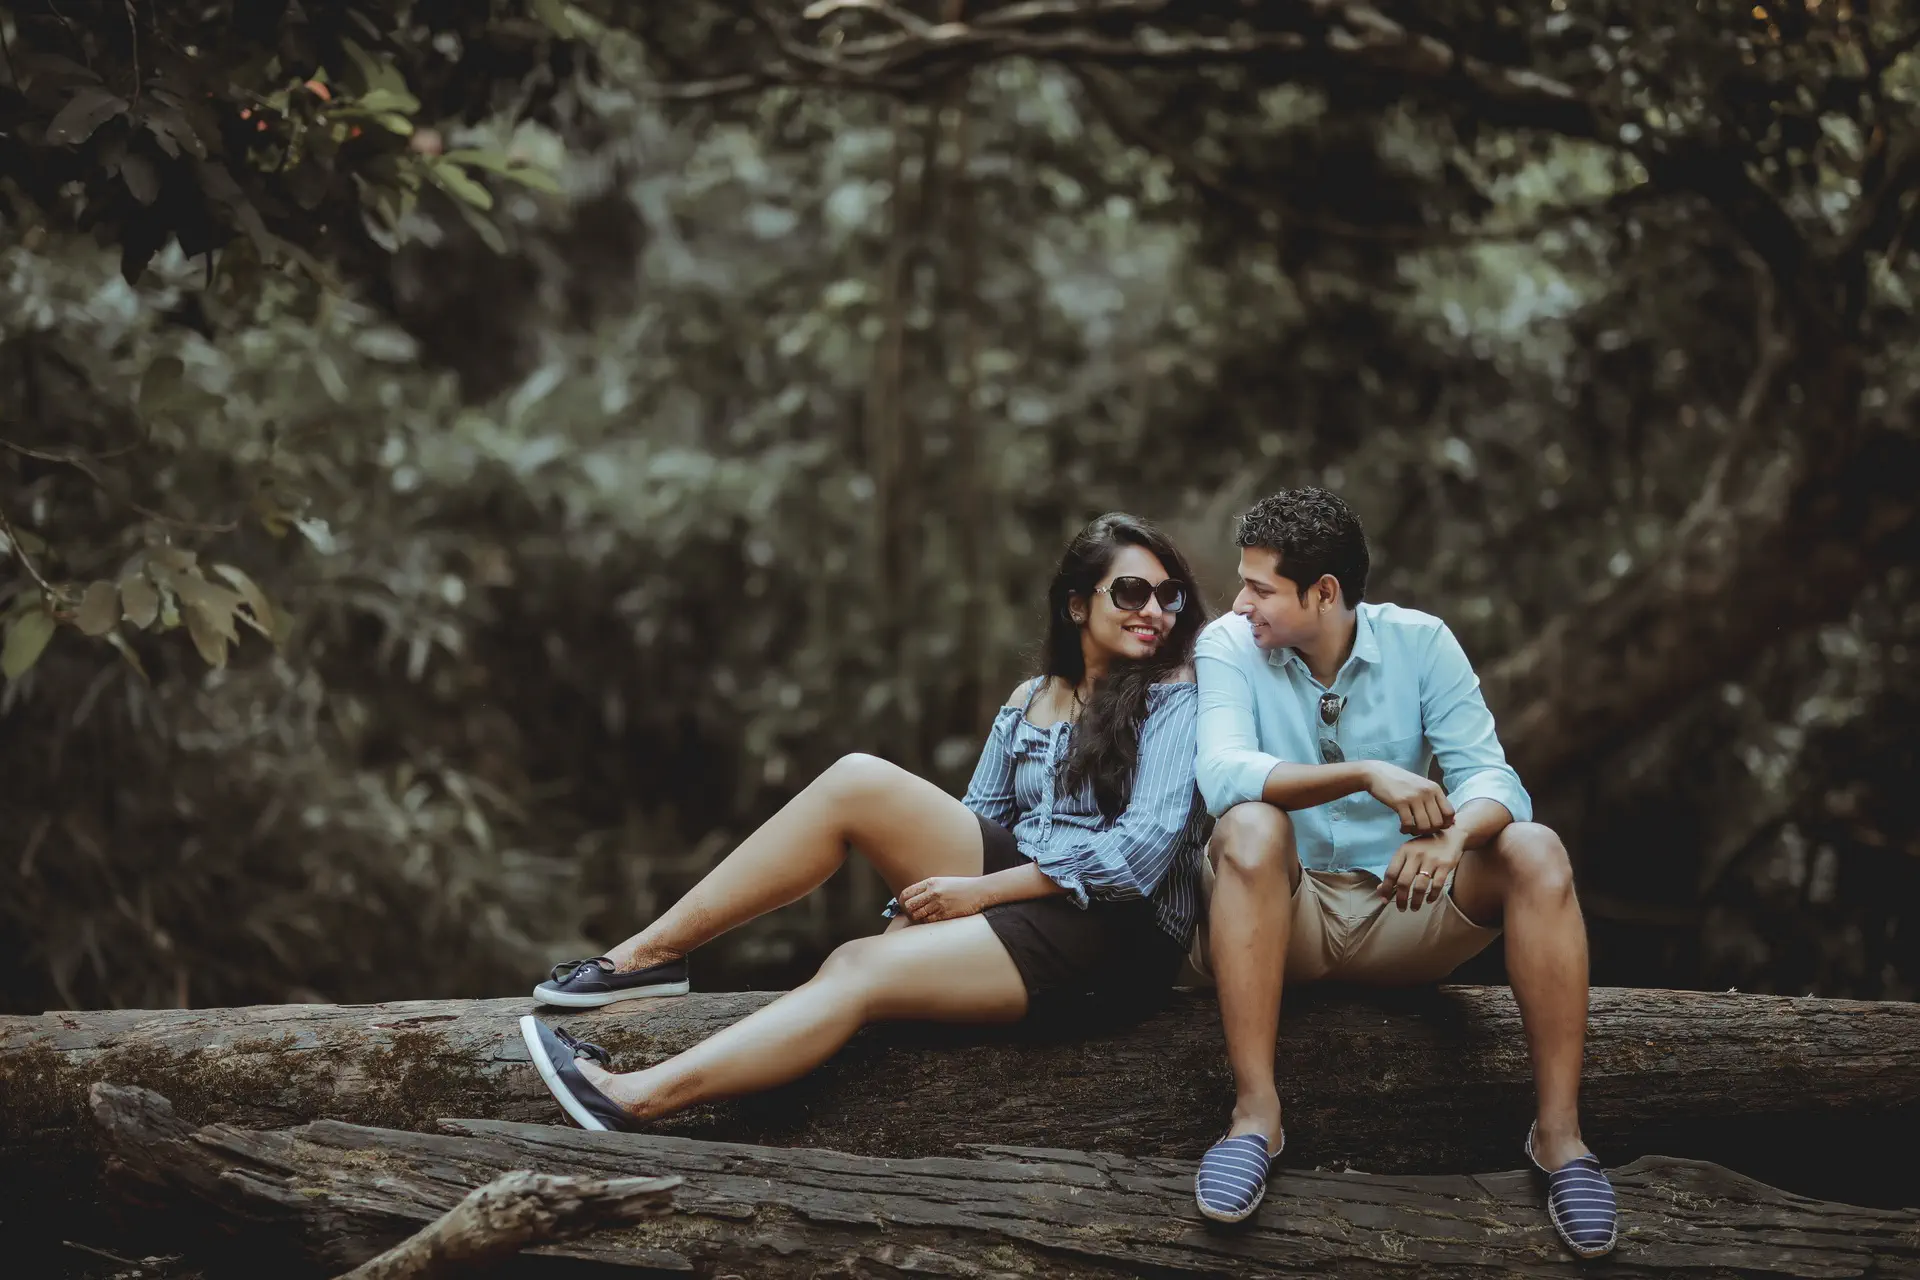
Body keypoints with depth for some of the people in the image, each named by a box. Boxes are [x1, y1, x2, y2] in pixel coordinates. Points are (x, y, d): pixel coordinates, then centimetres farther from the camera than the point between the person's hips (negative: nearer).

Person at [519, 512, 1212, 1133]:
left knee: (861, 969, -27)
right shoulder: (1028, 703, 16)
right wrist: (937, 884, -8)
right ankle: (649, 953, -11)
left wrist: (982, 890, -14)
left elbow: (1146, 845, -14)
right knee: (857, 781, -14)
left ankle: (639, 1097, -34)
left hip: (1117, 930, -6)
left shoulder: (1174, 699, -3)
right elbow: (976, 820, 15)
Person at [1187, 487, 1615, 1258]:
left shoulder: (1419, 642, -3)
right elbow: (1223, 773, -26)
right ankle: (1255, 1114, -33)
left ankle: (1559, 1128, -23)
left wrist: (1452, 832, -37)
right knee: (1249, 826, -33)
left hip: (1400, 912, 2)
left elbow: (1490, 776, -13)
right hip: (1282, 916, -2)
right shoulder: (1228, 646, -7)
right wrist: (1368, 774, -39)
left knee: (1535, 851, -23)